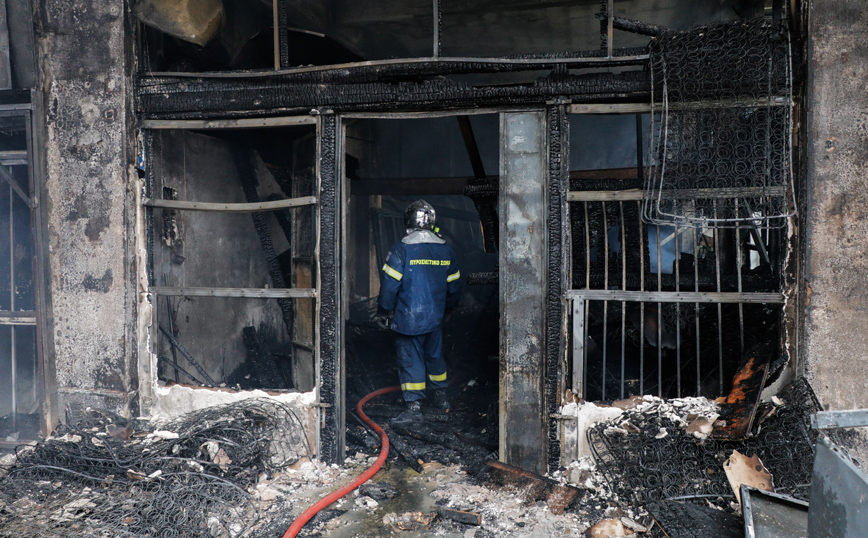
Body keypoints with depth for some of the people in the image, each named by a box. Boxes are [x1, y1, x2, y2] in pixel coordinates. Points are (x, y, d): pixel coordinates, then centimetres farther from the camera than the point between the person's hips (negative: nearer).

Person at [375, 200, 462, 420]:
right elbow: (454, 287, 10)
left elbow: (389, 284, -14)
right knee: (435, 355, 20)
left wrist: (384, 312, -2)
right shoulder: (446, 250, 3)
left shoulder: (401, 249, -13)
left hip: (408, 318, -5)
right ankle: (441, 396, 32)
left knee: (410, 358, 3)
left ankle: (414, 404, 5)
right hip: (435, 318, 5)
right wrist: (444, 308, 25)